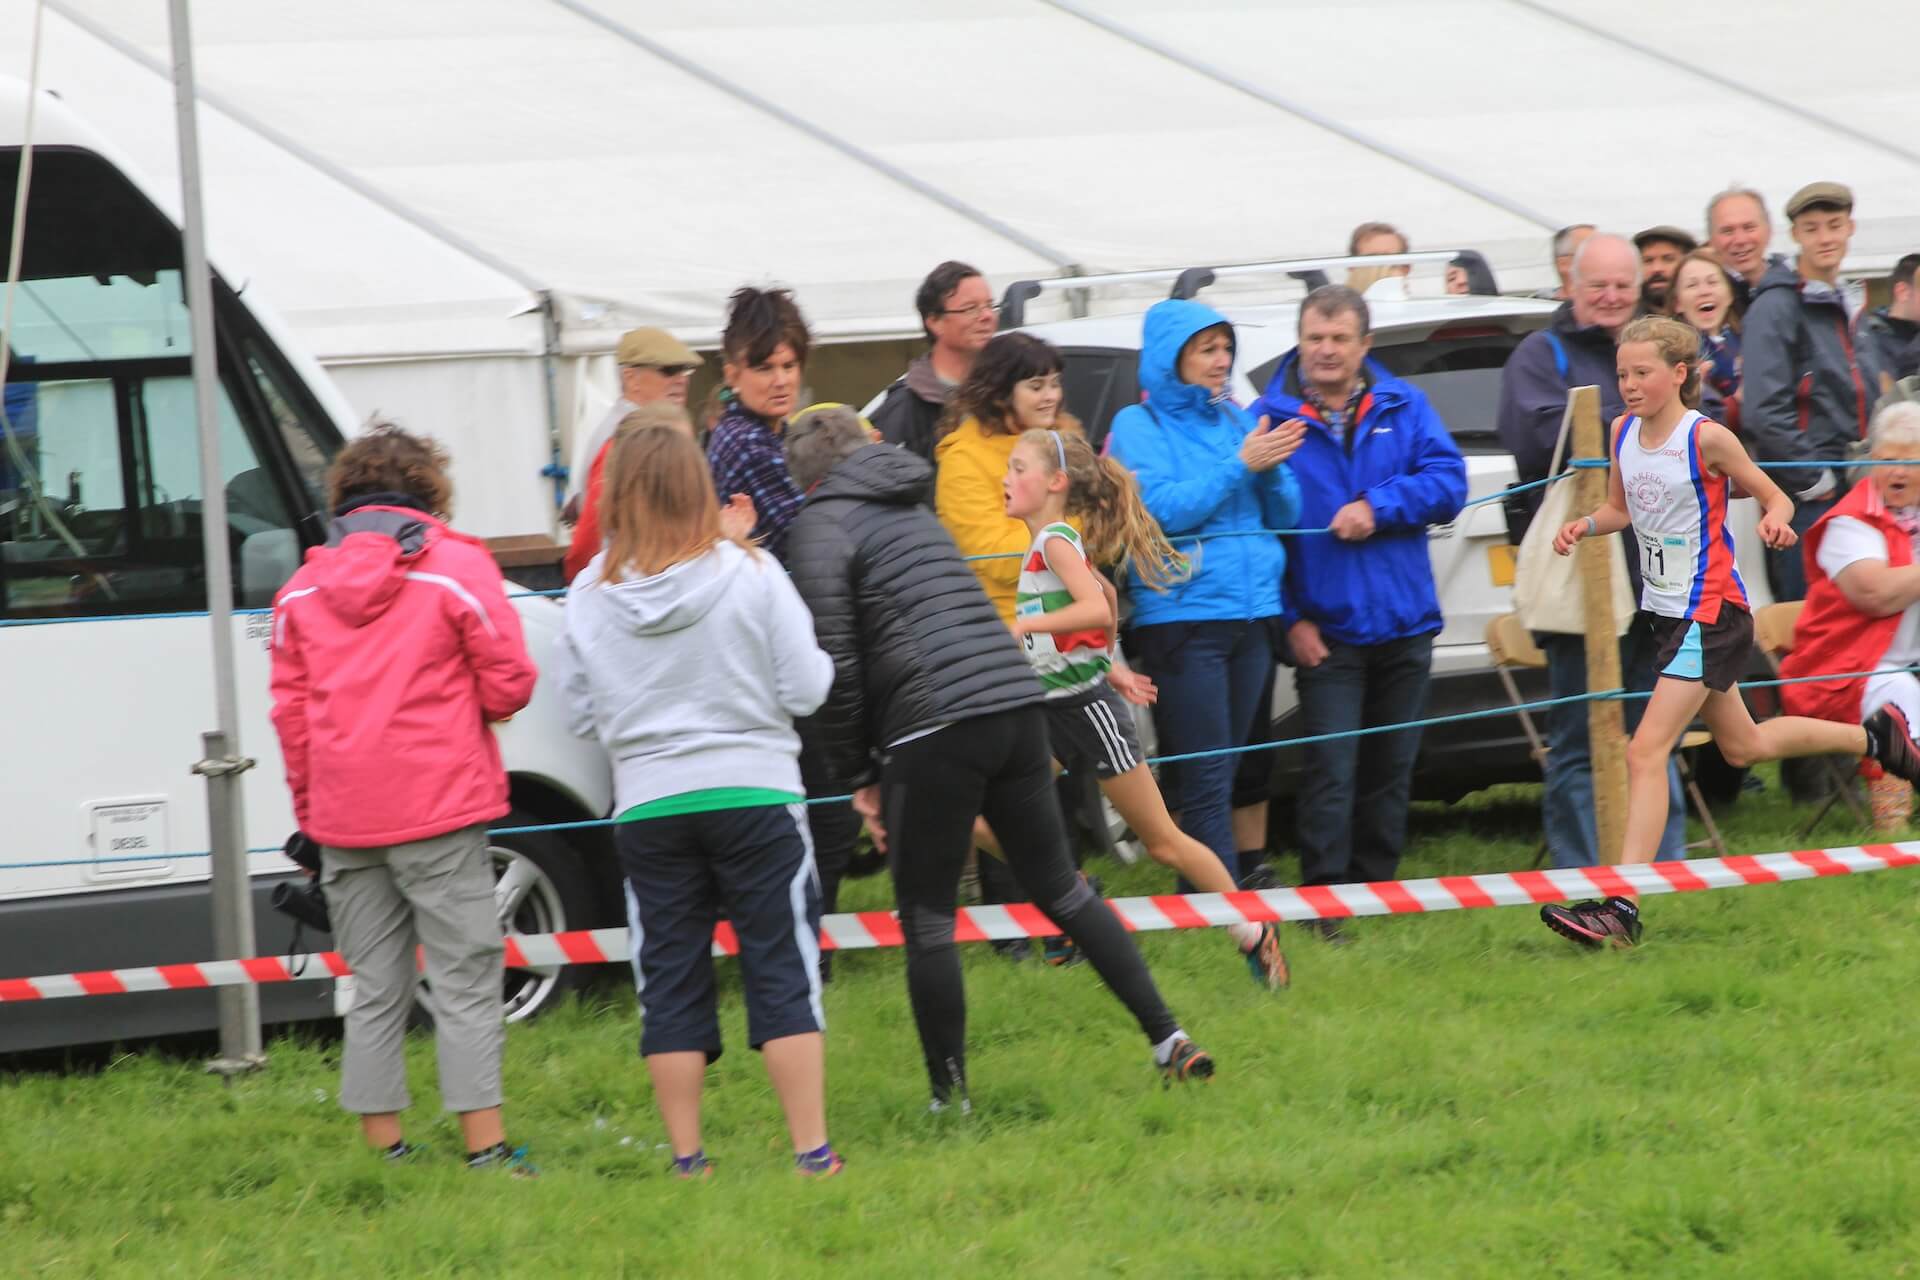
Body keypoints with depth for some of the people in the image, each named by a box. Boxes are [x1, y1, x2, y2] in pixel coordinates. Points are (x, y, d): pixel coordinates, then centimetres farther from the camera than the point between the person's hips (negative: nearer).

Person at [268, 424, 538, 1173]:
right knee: (464, 983, -1)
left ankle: (384, 1152, 10)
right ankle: (485, 1148, -5)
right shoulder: (456, 568, -5)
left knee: (375, 992, 10)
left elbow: (290, 708, 9)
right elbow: (509, 685, -7)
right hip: (440, 812, -4)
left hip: (344, 822, 4)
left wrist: (310, 811, 16)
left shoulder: (303, 588, 8)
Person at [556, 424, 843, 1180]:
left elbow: (581, 714, 4)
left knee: (671, 982, 9)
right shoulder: (749, 574, -9)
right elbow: (804, 687, -6)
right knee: (782, 973, 3)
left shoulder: (590, 597, -2)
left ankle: (687, 1158, 9)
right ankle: (811, 1151, -1)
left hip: (647, 806, 2)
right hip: (753, 792, -2)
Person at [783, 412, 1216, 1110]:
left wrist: (857, 775, 2)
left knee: (926, 919, 3)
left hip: (935, 730, -7)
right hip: (1019, 706, 7)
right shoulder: (913, 509, 25)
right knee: (1059, 886, 16)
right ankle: (1167, 1038, 12)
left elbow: (833, 665, -7)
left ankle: (949, 1097, 6)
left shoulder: (821, 525, 2)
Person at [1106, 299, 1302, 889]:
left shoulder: (1234, 420, 15)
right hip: (1180, 614, -6)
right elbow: (1161, 509, -13)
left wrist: (1271, 468, -7)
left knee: (1226, 773, 6)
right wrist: (1238, 465, -15)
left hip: (1252, 612, 6)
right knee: (1205, 779, -10)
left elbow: (1285, 514, 13)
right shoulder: (1139, 425, 0)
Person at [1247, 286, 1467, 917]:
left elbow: (1448, 483, -1)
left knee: (1391, 768, 11)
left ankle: (1378, 884, 22)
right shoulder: (1270, 417, -3)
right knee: (1331, 769, -9)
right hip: (1325, 631, -3)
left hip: (1404, 625, 3)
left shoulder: (1403, 407, 6)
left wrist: (1378, 507, -17)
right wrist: (1289, 619, -11)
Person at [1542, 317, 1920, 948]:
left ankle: (1622, 907, -19)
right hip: (1668, 609, 9)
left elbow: (1775, 497, -7)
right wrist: (1586, 525, -4)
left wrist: (1776, 519, -29)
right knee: (1743, 746, 23)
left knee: (1646, 752, -16)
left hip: (1711, 614, -9)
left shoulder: (1706, 438, -16)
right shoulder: (1624, 432, 3)